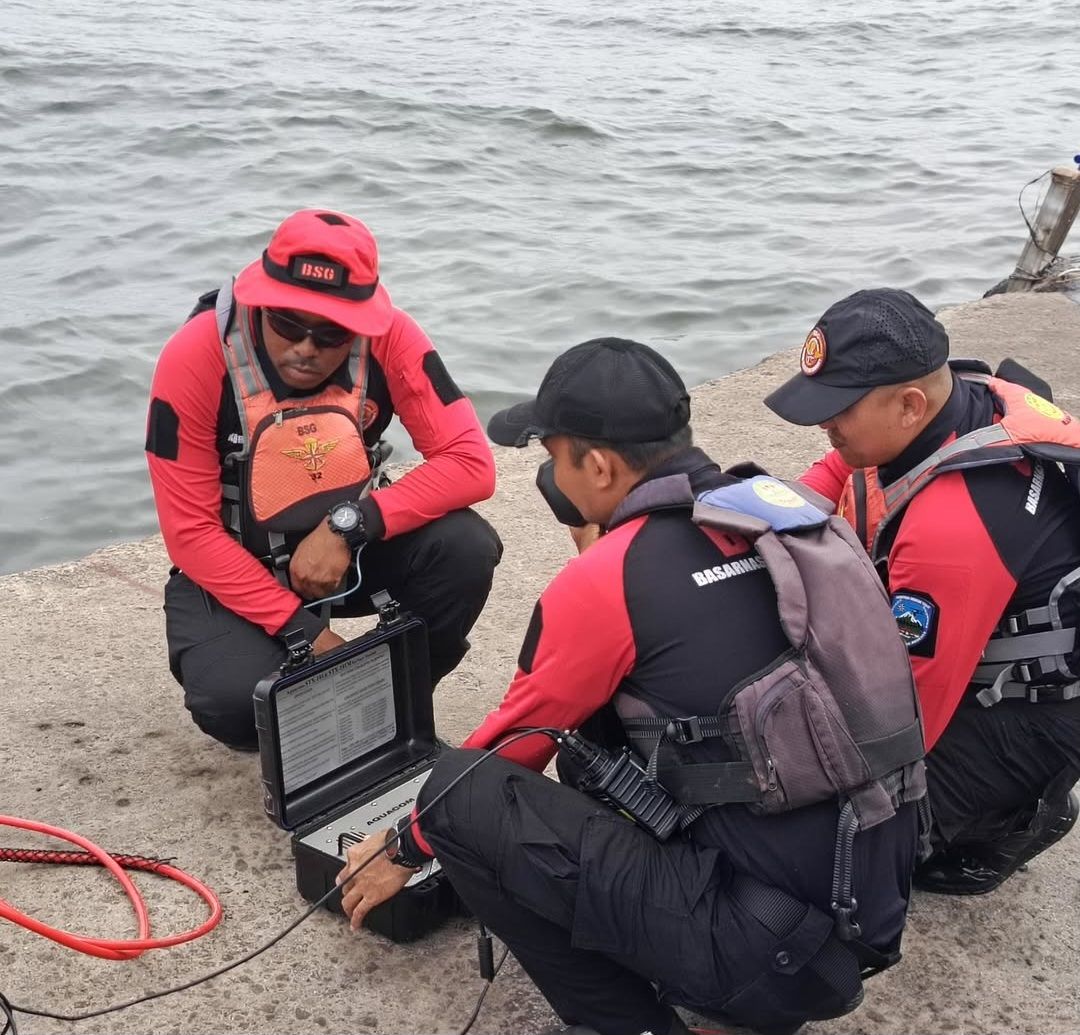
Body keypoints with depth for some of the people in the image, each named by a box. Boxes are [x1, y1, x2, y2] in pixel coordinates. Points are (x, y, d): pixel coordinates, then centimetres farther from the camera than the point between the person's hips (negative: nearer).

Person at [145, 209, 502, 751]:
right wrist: (301, 630, -26)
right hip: (232, 566, -2)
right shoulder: (194, 358, -24)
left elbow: (470, 463, -21)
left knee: (467, 548, -25)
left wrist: (348, 526, -32)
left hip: (349, 544, 2)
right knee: (235, 701, -30)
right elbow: (191, 533, -20)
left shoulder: (389, 338, -20)